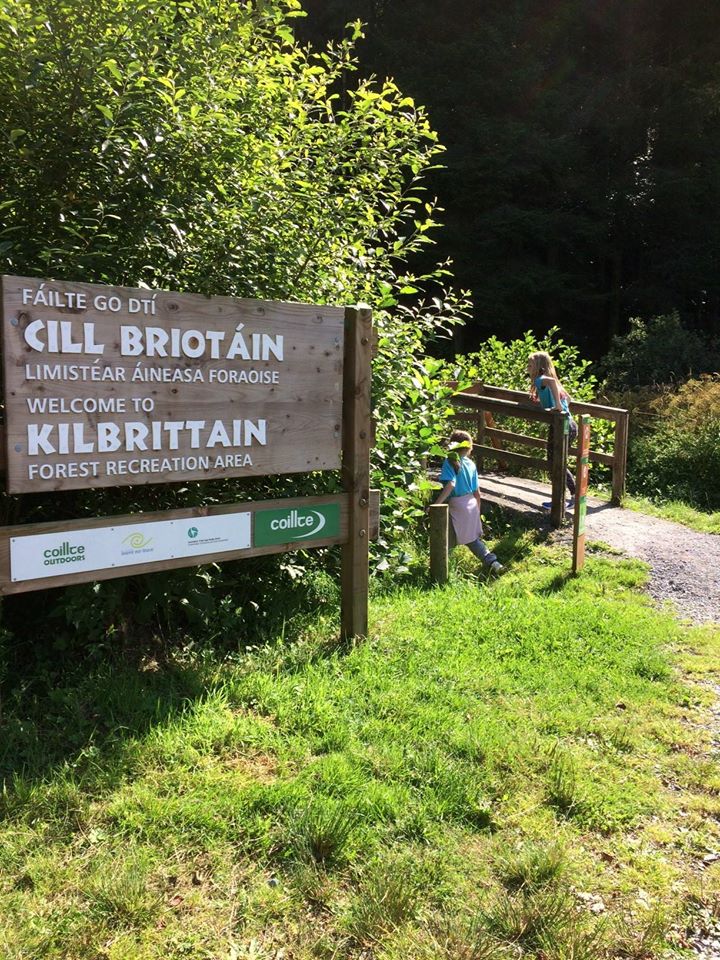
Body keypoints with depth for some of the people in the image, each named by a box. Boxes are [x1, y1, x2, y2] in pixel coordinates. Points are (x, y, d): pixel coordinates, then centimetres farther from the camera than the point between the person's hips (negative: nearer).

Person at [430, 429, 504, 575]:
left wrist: (436, 504, -28)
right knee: (473, 538, 18)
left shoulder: (450, 462, -10)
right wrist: (477, 511, 21)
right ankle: (492, 562, 11)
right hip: (471, 503, 6)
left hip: (456, 505, -6)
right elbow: (477, 492, 10)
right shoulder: (471, 464, 7)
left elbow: (450, 484, -25)